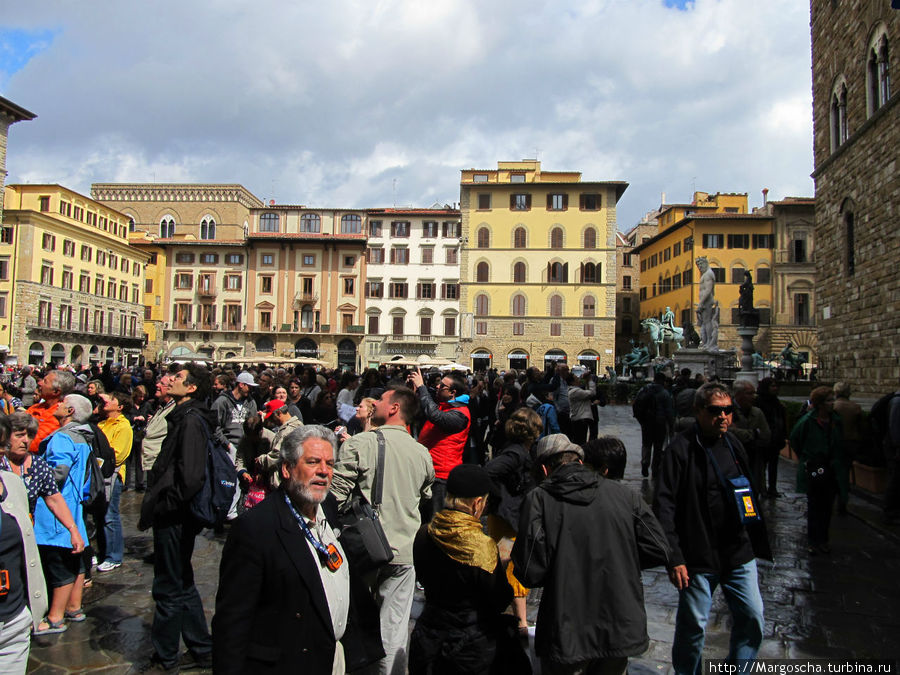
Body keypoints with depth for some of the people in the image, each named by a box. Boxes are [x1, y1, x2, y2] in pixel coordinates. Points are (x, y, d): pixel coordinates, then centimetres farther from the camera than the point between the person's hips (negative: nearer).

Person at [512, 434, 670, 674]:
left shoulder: (539, 498, -10)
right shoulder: (622, 493, -2)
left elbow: (531, 573, -15)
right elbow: (658, 551, -2)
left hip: (567, 635, -3)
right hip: (621, 628, 3)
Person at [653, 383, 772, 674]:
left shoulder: (733, 444, 7)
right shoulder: (681, 448, -14)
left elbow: (749, 494, 17)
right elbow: (664, 506, -16)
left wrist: (758, 544, 14)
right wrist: (674, 558, -19)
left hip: (740, 553, 6)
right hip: (698, 557, -5)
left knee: (752, 618, 10)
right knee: (693, 627, 6)